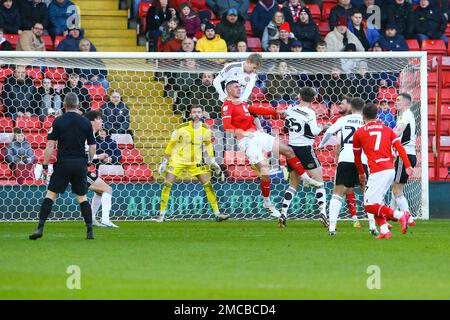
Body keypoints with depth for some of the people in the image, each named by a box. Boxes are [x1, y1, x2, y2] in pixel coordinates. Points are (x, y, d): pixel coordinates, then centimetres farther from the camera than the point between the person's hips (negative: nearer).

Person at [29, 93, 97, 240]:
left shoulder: (58, 121, -3)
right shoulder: (86, 122, 3)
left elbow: (51, 145, -6)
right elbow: (92, 146, 5)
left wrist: (45, 165, -1)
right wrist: (88, 161, 21)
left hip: (63, 163, -2)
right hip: (80, 164, 2)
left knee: (50, 194, 0)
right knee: (82, 197, 11)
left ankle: (40, 227, -10)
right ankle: (90, 231, 7)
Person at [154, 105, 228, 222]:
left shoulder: (205, 130, -5)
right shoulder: (182, 128, -14)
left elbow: (208, 143, 14)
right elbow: (171, 144, -5)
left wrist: (212, 161, 10)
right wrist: (164, 161, -4)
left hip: (196, 162, 2)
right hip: (178, 160, -2)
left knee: (208, 185, -5)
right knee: (167, 184, -12)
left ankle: (217, 213, 2)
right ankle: (161, 214, -3)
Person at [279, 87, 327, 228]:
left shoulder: (290, 109, 4)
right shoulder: (309, 113, -13)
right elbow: (314, 132, -19)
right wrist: (321, 127, 0)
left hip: (291, 148, 6)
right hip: (305, 149, -6)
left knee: (293, 184, 17)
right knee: (319, 182, 1)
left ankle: (283, 213, 5)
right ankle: (323, 212, -13)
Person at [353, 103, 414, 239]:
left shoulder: (358, 133, 7)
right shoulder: (387, 129, 15)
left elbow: (357, 157, 18)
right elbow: (400, 148, 4)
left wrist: (361, 174, 33)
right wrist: (408, 166, 0)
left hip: (378, 171, -6)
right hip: (391, 170, 6)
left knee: (369, 206, -7)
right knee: (377, 202, 19)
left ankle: (400, 215, -20)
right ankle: (384, 230, 6)